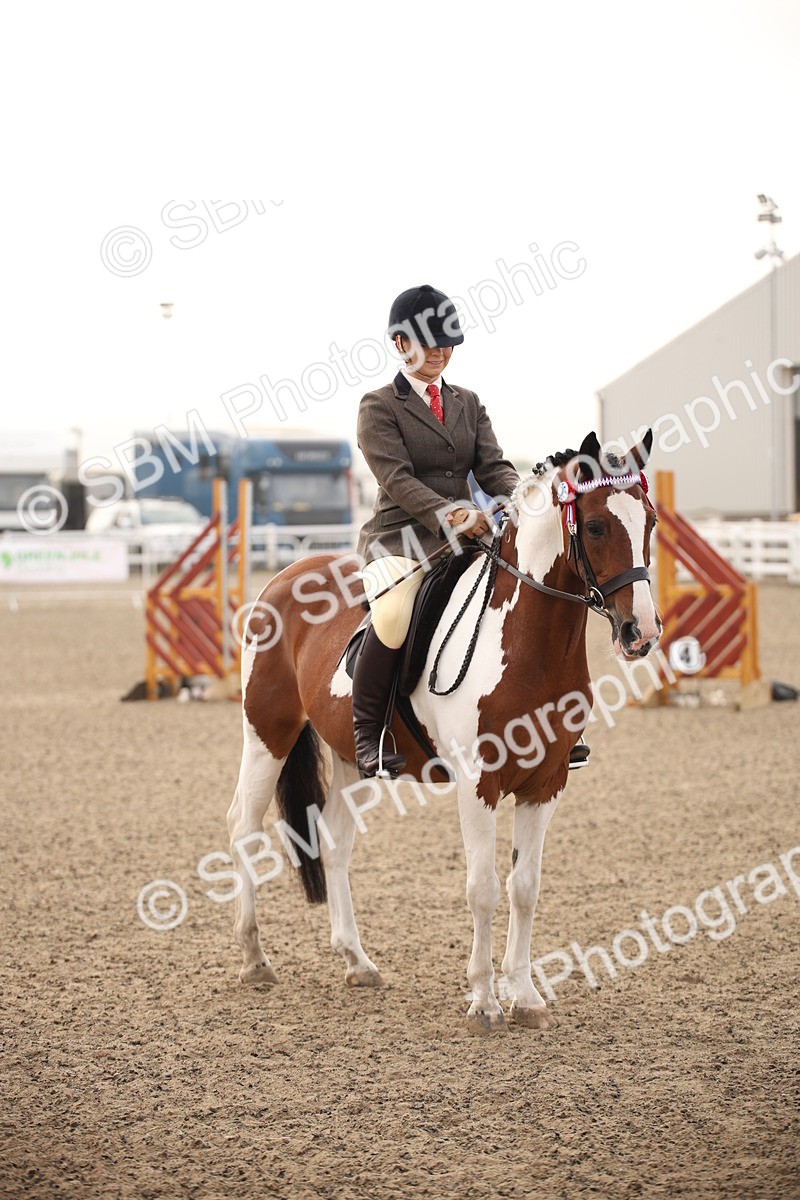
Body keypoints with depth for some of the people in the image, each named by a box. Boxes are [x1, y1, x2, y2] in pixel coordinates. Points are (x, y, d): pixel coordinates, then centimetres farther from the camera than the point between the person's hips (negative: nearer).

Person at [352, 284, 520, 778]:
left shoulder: (468, 404, 19)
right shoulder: (379, 407, 1)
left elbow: (493, 465, 7)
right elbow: (397, 479, -12)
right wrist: (448, 513, -29)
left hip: (465, 536, 6)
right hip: (400, 535, -6)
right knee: (395, 616, -36)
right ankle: (368, 733, -20)